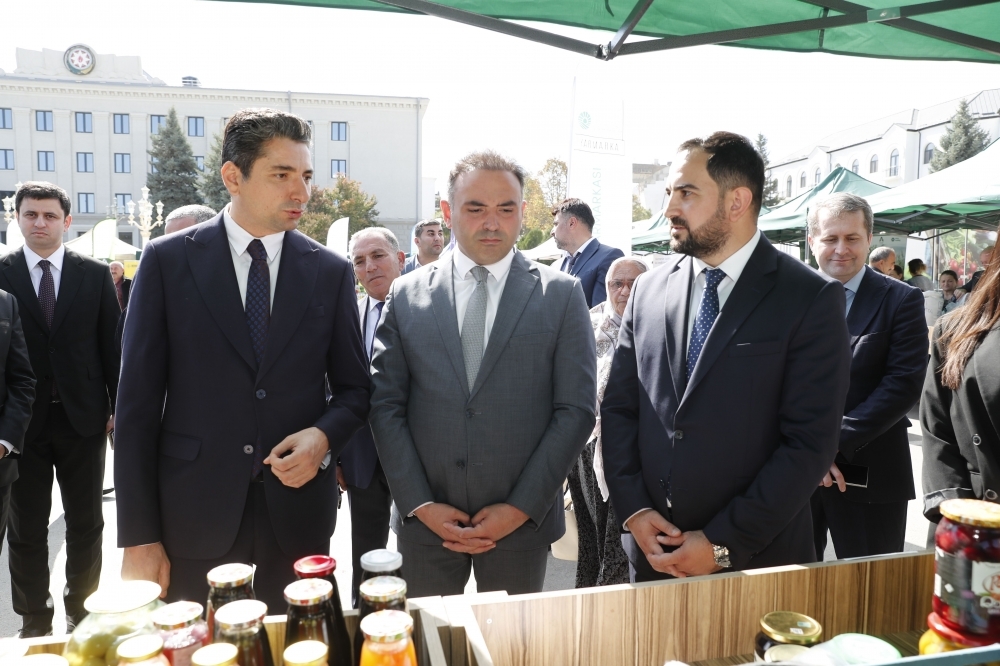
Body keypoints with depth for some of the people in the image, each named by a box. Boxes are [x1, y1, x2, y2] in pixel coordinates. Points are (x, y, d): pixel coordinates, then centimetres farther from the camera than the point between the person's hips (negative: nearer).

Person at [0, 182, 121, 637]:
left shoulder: (95, 274, 1)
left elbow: (112, 343, 3)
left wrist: (119, 408, 0)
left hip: (83, 416, 1)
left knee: (86, 523, 12)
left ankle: (82, 611, 29)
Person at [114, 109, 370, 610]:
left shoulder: (331, 272, 2)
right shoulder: (167, 261, -2)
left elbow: (353, 388, 9)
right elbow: (138, 400, -3)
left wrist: (324, 436, -13)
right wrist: (138, 536, -5)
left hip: (298, 511, 2)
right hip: (193, 512, -1)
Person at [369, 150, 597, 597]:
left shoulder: (562, 295, -1)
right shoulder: (406, 295, 3)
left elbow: (576, 409, -4)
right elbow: (386, 406, 1)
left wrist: (522, 507, -9)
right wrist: (420, 504, -6)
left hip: (522, 521, -1)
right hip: (424, 520, 1)